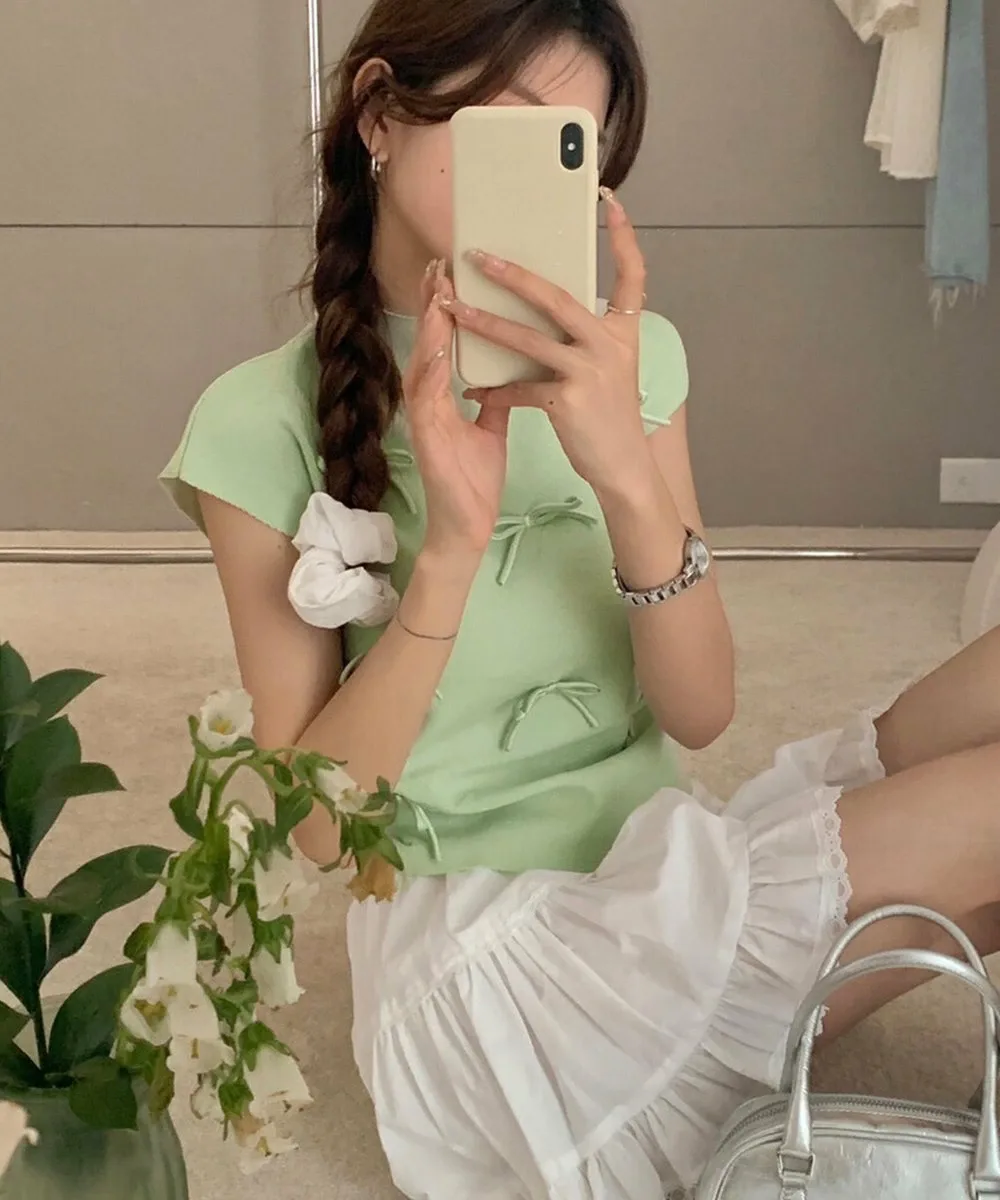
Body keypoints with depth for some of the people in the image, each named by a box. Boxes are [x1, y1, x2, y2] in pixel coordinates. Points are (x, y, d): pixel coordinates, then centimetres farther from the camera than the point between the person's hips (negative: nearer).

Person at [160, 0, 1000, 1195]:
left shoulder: (624, 360, 1)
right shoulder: (263, 423, -9)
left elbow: (701, 712, -5)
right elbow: (317, 821, -10)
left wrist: (627, 473, -22)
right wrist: (452, 544, -23)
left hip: (670, 871, 5)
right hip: (477, 941, -5)